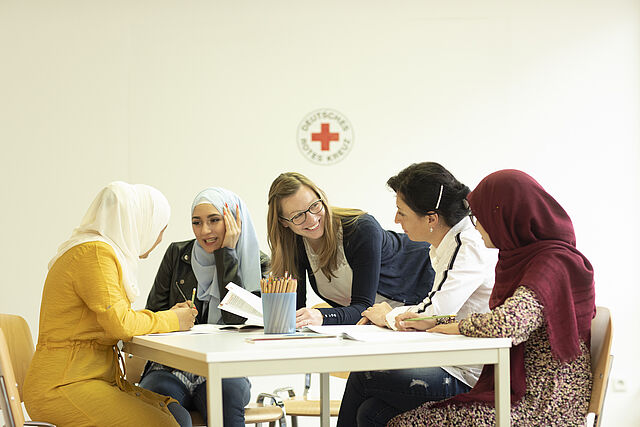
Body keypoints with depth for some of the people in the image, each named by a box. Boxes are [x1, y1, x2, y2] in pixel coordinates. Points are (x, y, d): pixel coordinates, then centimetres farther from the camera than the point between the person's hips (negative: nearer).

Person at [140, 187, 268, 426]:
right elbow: (152, 314, 11)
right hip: (171, 368, 1)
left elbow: (236, 319, -12)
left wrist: (227, 253, -10)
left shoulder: (256, 265, 4)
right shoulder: (177, 254, 9)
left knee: (229, 392, -36)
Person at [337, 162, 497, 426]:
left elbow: (433, 316, -22)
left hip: (468, 377, -9)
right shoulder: (449, 245, 14)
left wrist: (389, 316, -1)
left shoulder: (472, 247, -16)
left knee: (361, 377, -8)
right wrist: (391, 315, 2)